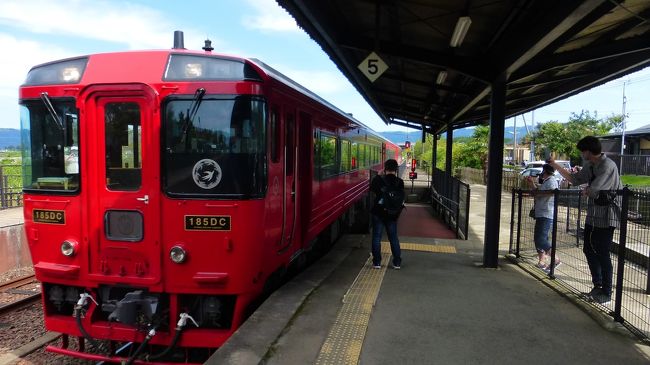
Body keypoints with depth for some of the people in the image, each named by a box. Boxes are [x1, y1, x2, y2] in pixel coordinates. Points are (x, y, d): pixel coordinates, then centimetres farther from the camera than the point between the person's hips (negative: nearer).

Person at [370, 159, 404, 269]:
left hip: (378, 212, -2)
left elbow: (372, 189, 3)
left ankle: (377, 262, 9)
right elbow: (401, 197, 0)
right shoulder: (400, 182, -7)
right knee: (394, 237, 14)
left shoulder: (378, 179, -13)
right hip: (392, 214, 2)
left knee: (377, 237, 7)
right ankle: (397, 263, 17)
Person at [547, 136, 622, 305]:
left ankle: (606, 293, 12)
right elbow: (574, 179, 19)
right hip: (592, 215, 9)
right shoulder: (589, 166, 9)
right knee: (589, 250, 14)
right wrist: (555, 165, 16)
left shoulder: (607, 166, -19)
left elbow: (593, 189, -25)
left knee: (602, 254, -2)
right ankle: (597, 285, 28)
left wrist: (585, 191, -2)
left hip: (606, 217, -9)